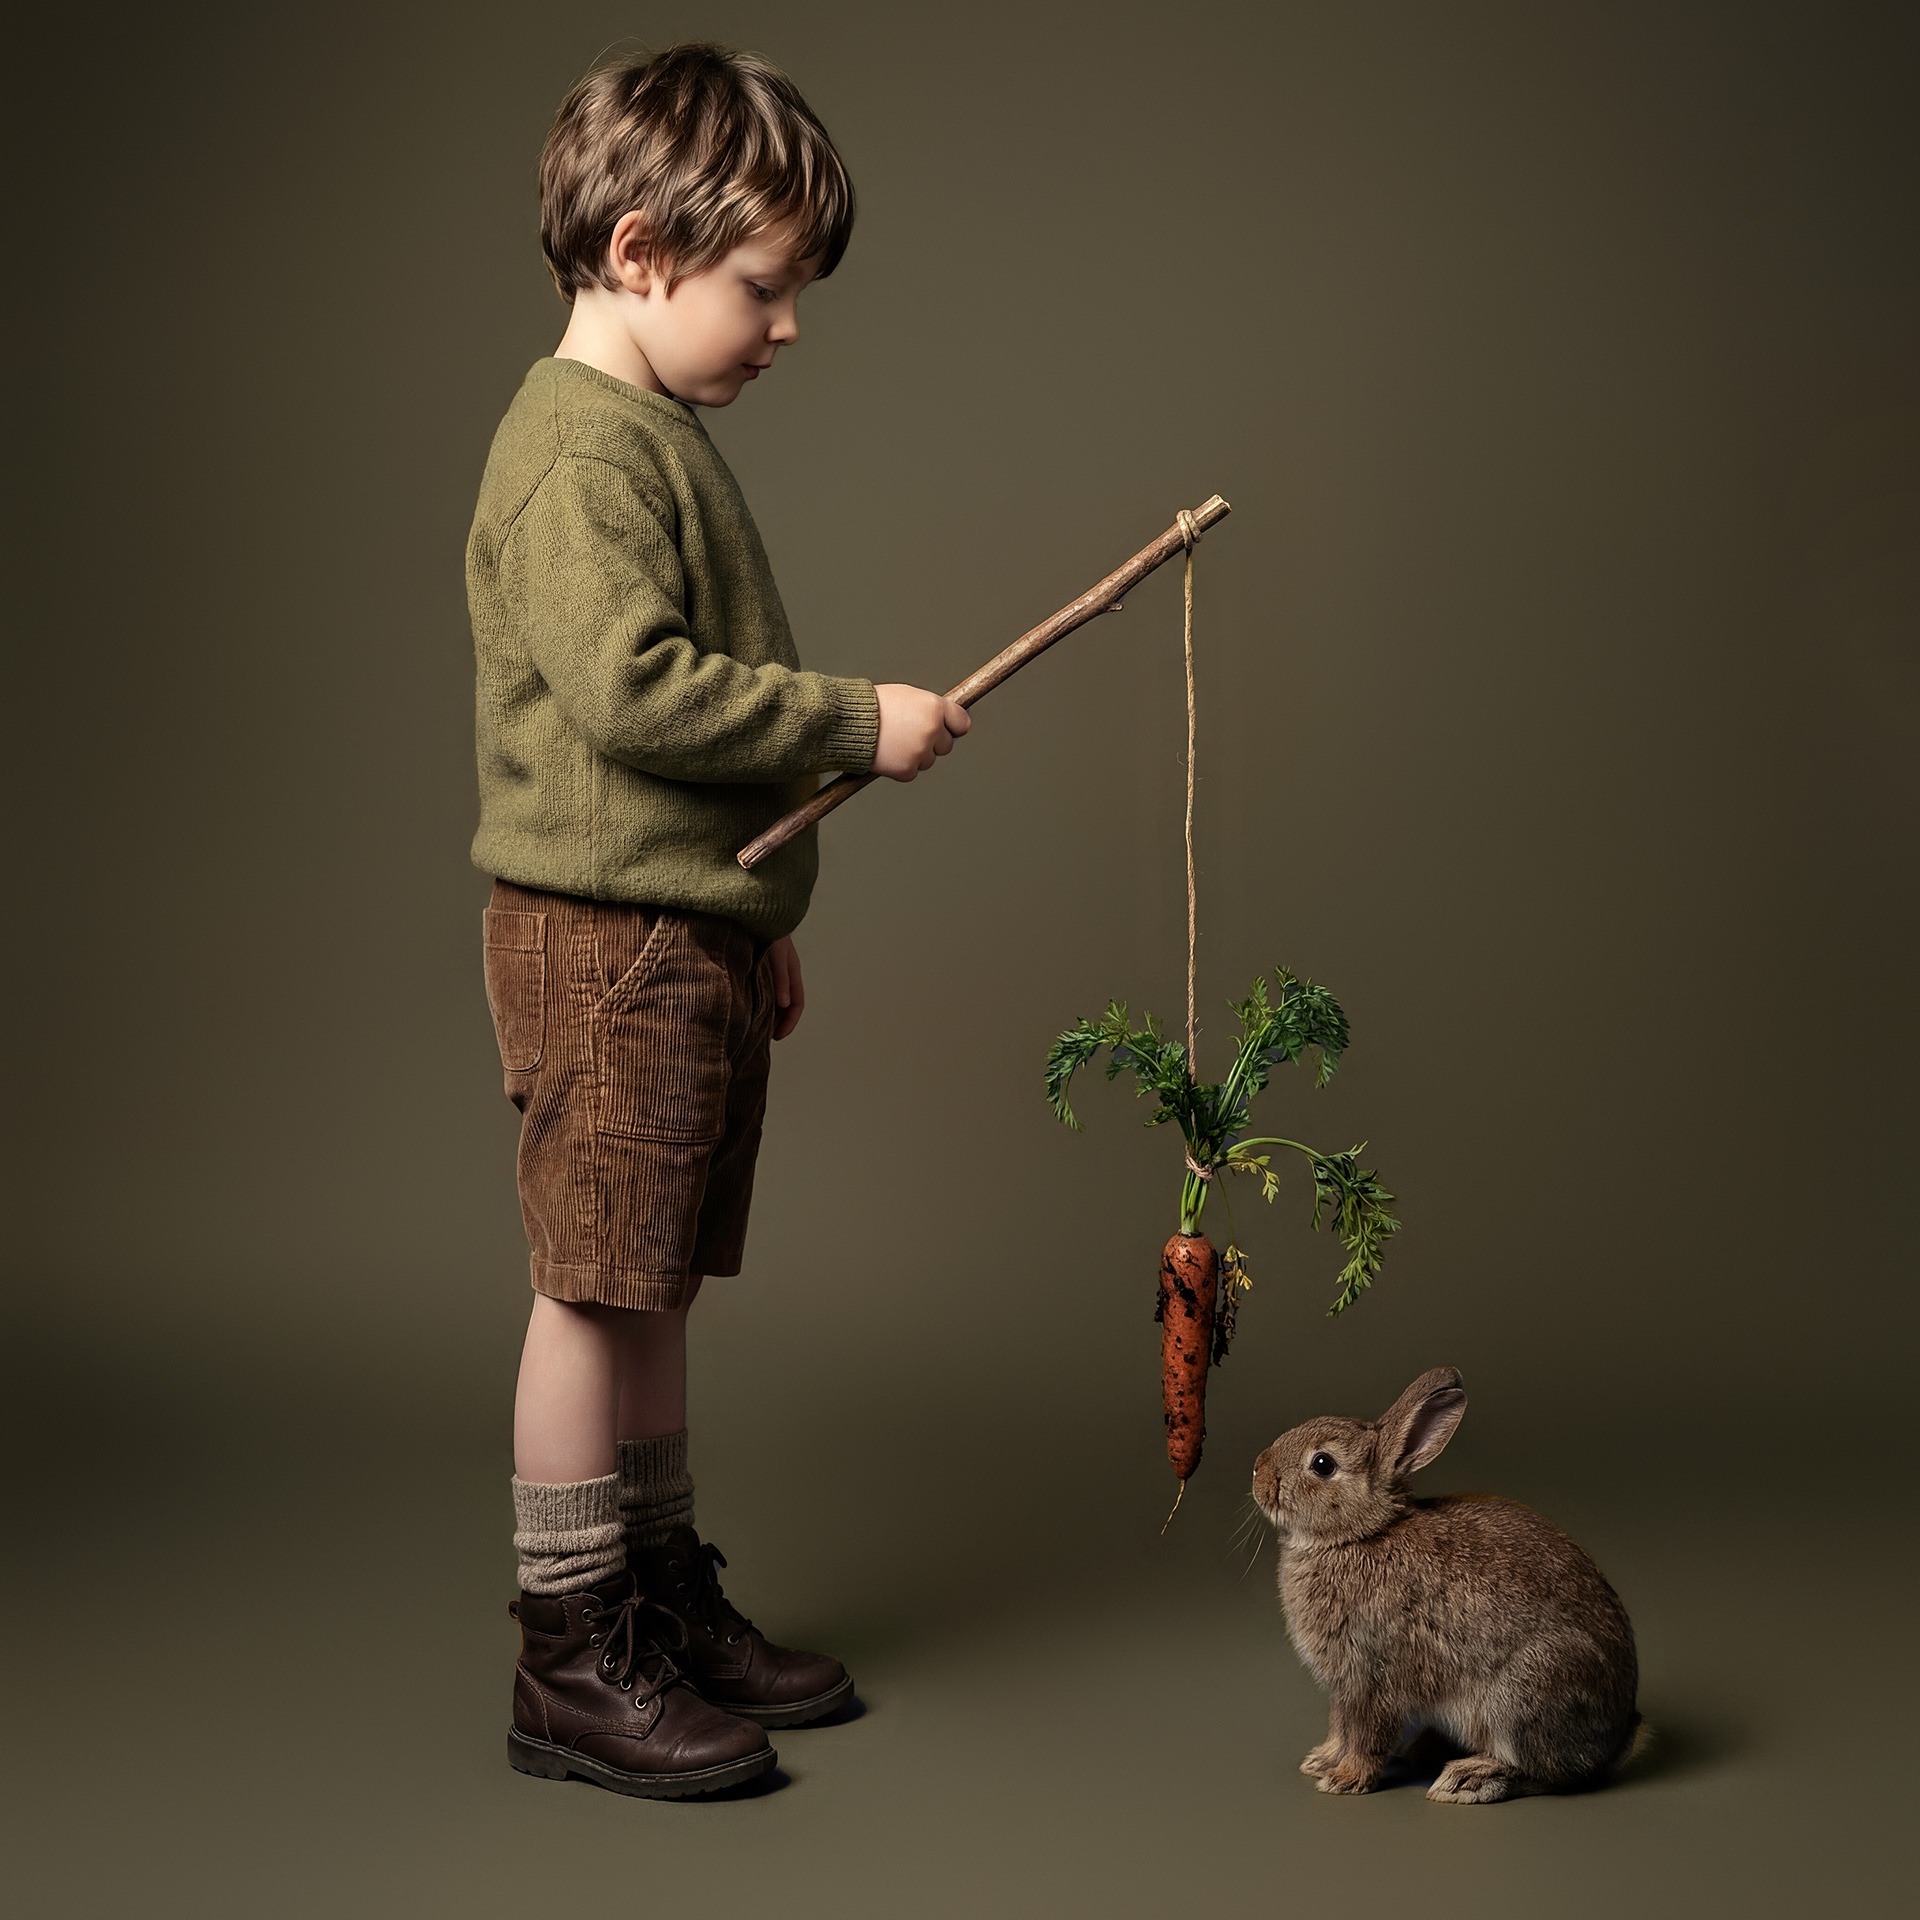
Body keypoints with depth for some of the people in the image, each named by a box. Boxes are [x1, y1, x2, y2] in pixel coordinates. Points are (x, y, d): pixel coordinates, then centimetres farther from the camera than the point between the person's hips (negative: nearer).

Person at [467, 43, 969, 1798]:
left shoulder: (668, 435, 19)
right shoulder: (582, 449, -14)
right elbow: (630, 685, -26)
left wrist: (763, 918, 25)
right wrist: (857, 721, -18)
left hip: (691, 927, 10)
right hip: (606, 937, -10)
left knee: (655, 1282, 16)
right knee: (597, 1287, -3)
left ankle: (669, 1600, 27)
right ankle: (574, 1664, 7)